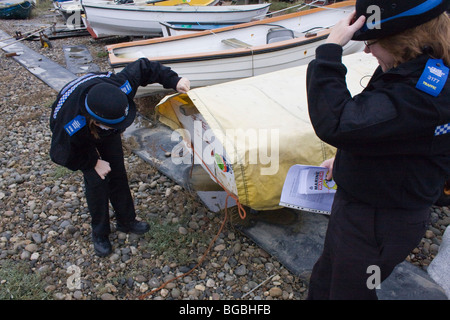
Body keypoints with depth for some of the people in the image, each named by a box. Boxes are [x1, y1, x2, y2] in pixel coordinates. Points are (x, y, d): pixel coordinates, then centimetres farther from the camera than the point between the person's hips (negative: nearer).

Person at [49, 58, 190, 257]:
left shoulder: (120, 87, -42)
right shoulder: (70, 126, -47)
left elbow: (143, 67, -25)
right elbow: (61, 154, -27)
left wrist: (174, 81, -32)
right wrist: (94, 163, -20)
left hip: (107, 135, 4)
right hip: (81, 140, -4)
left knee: (118, 174, 7)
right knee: (96, 181, -8)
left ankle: (127, 221, 28)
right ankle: (99, 234, 15)